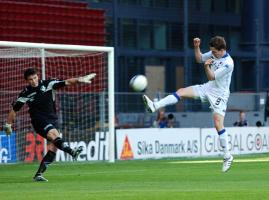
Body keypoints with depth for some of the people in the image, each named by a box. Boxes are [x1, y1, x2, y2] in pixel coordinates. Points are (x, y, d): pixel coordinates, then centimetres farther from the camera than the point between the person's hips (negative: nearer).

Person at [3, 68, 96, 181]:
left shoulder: (48, 84, 2)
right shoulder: (25, 94, -1)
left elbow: (67, 82, -3)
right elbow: (14, 110, 9)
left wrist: (80, 79, -18)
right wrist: (8, 125, 12)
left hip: (52, 120, 4)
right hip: (39, 121, -4)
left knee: (53, 148, -6)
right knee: (54, 134, -32)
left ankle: (38, 174, -1)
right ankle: (72, 152, -56)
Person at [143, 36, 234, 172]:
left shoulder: (228, 63, -23)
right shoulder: (214, 54, -1)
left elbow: (211, 77, -22)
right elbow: (199, 59, 15)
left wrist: (207, 66, -39)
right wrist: (196, 47, -1)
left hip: (219, 94, -7)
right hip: (208, 88, 7)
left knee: (218, 124, -13)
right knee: (181, 92, -8)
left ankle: (228, 156, -4)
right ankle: (154, 106, -15)